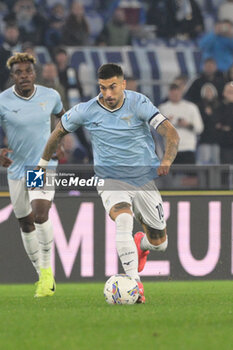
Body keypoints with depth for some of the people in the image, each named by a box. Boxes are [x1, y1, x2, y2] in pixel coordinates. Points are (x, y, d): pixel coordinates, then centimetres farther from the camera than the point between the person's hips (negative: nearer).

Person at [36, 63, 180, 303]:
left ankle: (141, 243, 46)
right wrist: (43, 162, 19)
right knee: (123, 219, -34)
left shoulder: (138, 103, -10)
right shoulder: (87, 111, -6)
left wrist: (167, 160, -34)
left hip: (145, 177, 1)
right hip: (110, 179, -1)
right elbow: (59, 131, 13)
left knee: (159, 243, 7)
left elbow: (170, 133, -17)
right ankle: (134, 283, -39)